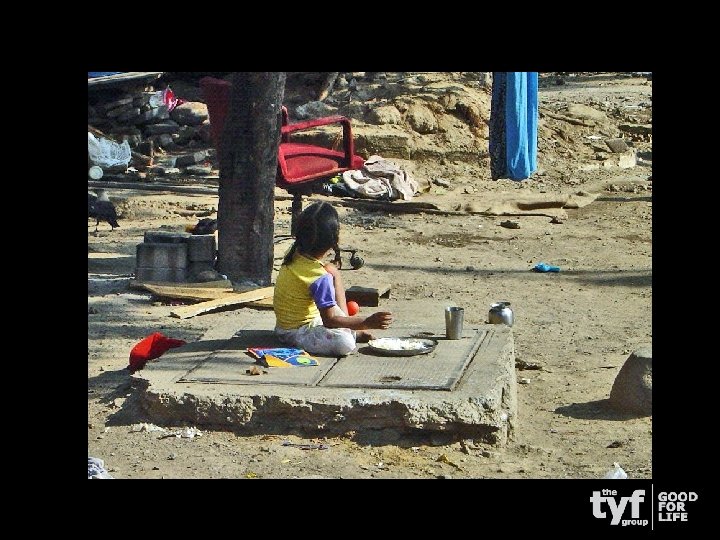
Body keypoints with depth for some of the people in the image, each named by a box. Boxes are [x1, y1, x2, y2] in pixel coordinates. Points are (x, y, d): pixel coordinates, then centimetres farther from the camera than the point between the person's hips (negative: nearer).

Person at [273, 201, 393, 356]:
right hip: (297, 333, -10)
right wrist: (368, 323, -29)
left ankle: (348, 329, 16)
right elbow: (329, 320, -27)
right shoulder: (320, 278, -29)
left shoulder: (295, 255, -5)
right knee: (344, 344, -37)